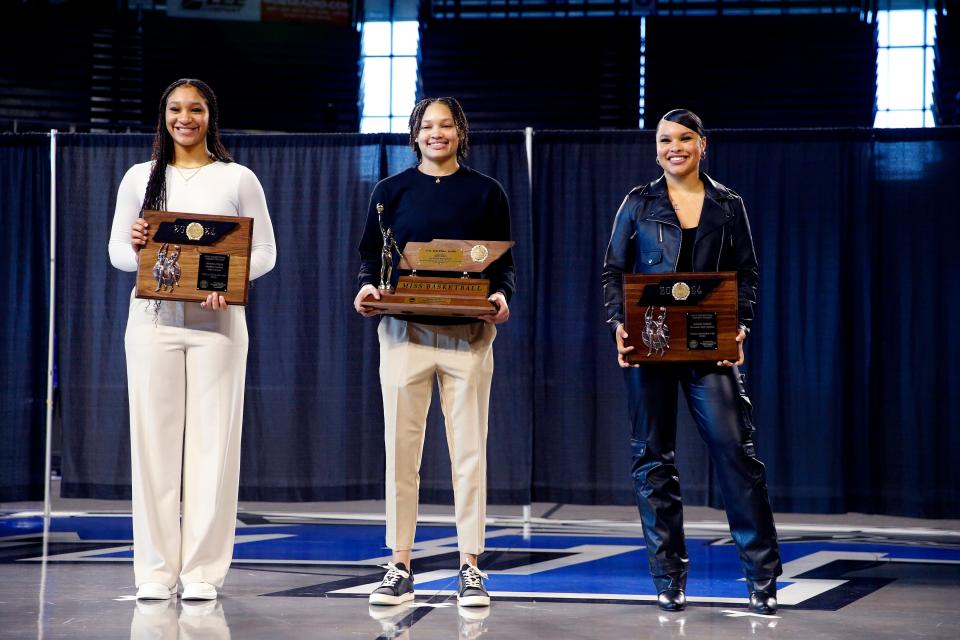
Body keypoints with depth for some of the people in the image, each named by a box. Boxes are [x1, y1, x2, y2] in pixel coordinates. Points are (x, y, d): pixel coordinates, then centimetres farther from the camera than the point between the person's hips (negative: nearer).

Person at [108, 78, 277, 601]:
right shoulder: (140, 178, 11)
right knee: (153, 439, -1)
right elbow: (116, 251, 13)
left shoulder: (238, 179, 7)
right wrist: (136, 251, -11)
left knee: (212, 440, -3)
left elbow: (265, 252, 5)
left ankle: (203, 570, 3)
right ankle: (155, 570, 5)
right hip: (153, 316, 1)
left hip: (216, 318, -1)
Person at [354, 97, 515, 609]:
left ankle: (470, 569, 4)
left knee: (469, 452, -2)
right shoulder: (391, 191, 10)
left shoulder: (486, 193, 10)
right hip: (404, 332, 1)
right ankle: (400, 567, 5)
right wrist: (366, 288, -9)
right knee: (401, 451, -1)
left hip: (468, 335, 0)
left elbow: (504, 264, 10)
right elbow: (370, 256, 11)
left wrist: (501, 296, -10)